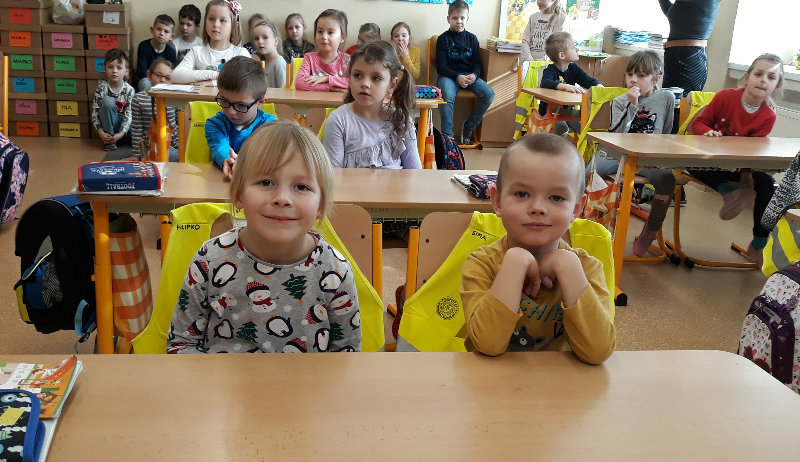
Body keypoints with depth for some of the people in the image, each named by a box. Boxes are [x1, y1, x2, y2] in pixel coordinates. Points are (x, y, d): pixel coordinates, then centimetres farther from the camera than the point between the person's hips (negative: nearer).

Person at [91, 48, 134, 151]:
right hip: (108, 127, -1)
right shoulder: (102, 88, -10)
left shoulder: (129, 90, -8)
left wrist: (120, 134, -27)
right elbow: (95, 113, -12)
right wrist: (101, 133, -25)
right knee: (108, 101, -28)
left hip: (124, 127, 1)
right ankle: (109, 141, -20)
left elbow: (129, 115, -13)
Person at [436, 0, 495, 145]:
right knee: (448, 96, -36)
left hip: (469, 75, 4)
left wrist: (474, 75, -13)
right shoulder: (443, 38, 3)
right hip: (449, 75, -3)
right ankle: (447, 136, -26)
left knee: (489, 94, -21)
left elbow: (477, 63, 11)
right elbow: (441, 66, -4)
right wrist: (457, 77, -19)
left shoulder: (472, 38, 12)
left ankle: (468, 127, -4)